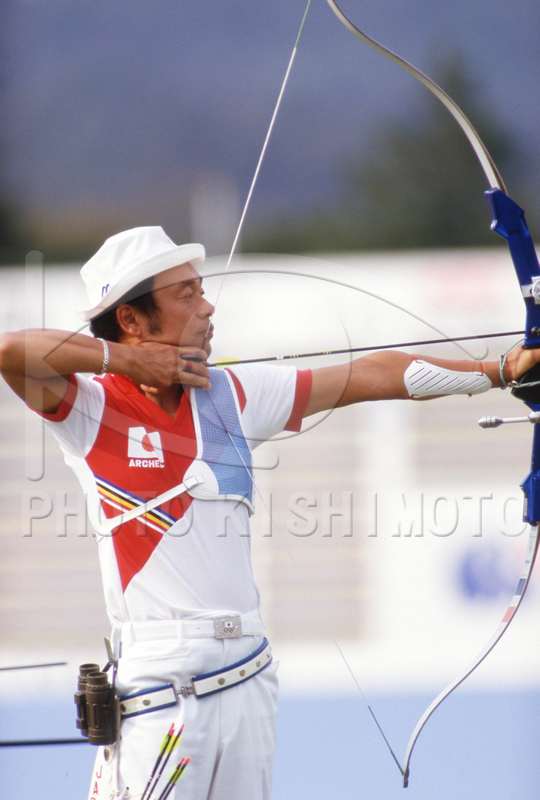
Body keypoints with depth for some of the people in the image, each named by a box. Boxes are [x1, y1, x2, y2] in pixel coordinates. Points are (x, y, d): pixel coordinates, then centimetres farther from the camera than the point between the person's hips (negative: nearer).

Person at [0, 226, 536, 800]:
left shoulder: (232, 395, 12)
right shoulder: (93, 411, -4)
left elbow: (373, 377, 17)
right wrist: (128, 360, -13)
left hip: (246, 681, 6)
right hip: (154, 684, -6)